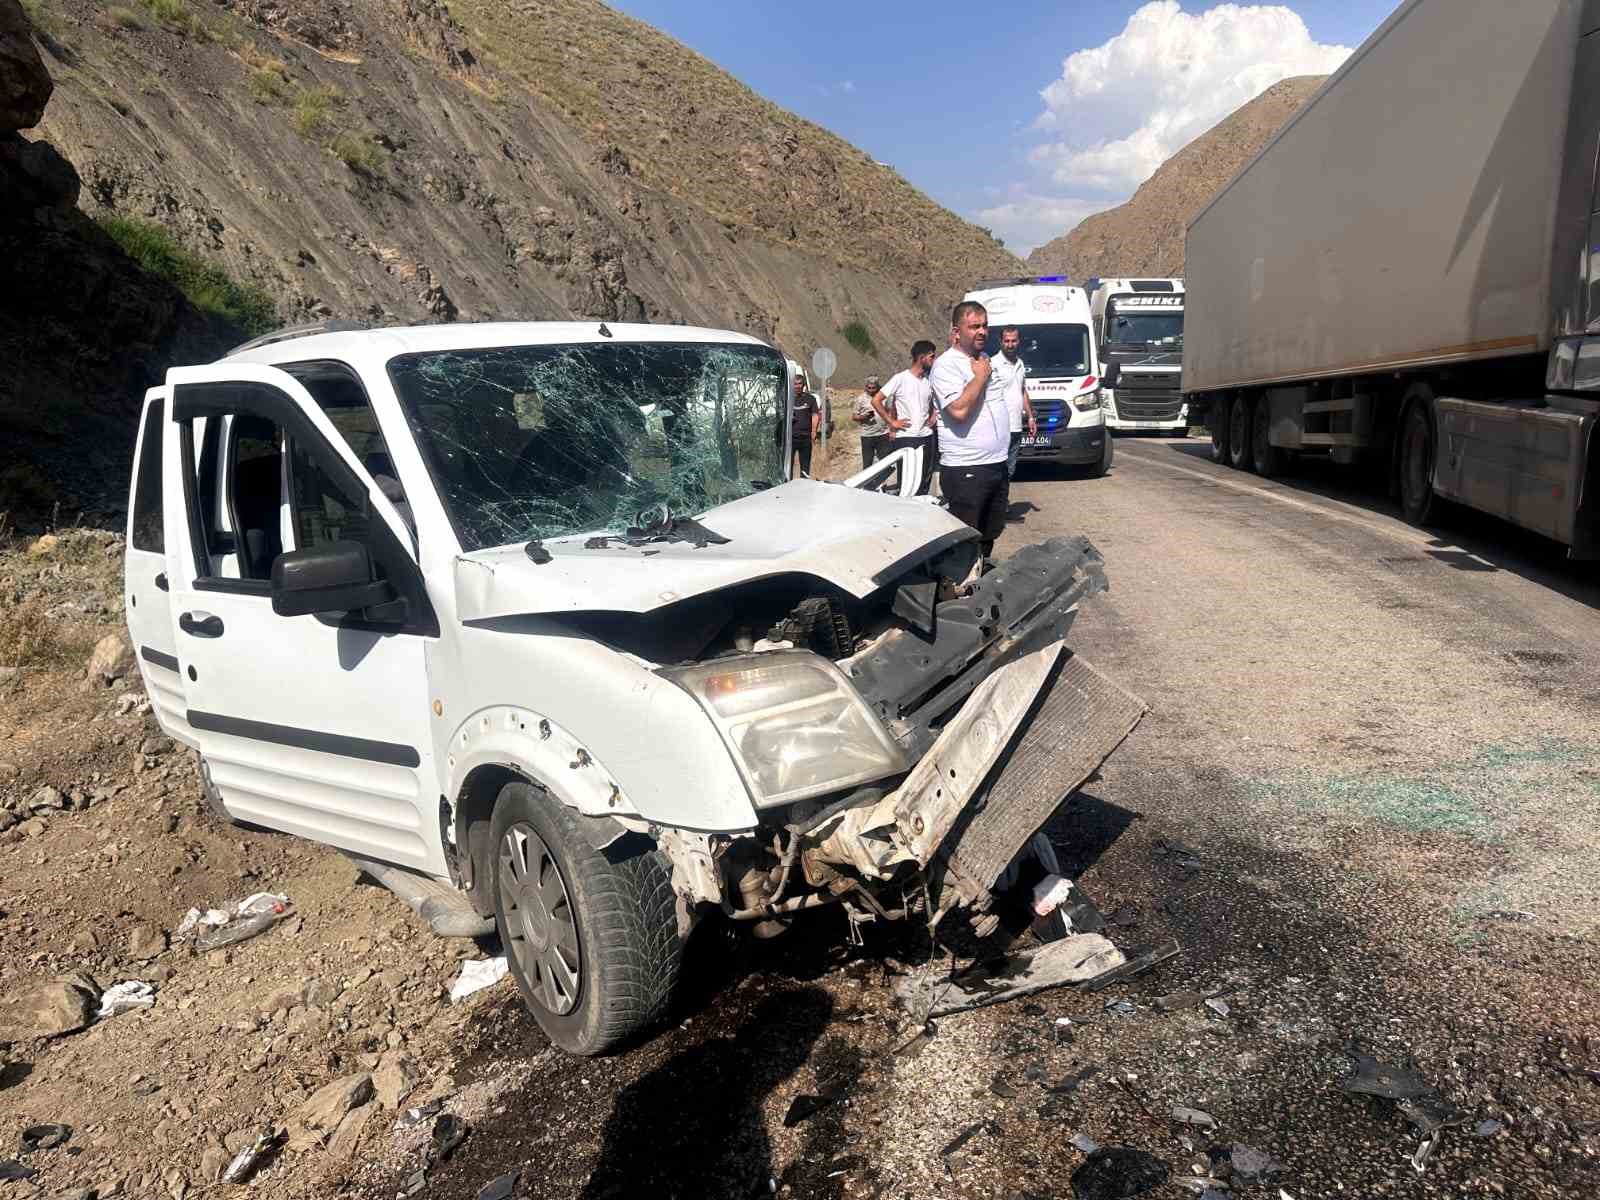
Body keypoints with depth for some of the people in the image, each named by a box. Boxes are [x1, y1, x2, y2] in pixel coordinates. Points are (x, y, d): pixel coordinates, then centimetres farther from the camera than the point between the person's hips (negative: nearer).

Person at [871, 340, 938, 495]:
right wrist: (891, 422, -7)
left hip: (926, 437, 5)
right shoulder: (900, 378, -5)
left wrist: (933, 417, 8)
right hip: (905, 438, -5)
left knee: (925, 482, 8)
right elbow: (876, 401, -6)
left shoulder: (930, 381, 10)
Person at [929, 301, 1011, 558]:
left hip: (997, 464, 9)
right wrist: (980, 376, -15)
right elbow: (959, 409, -26)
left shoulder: (985, 359, 14)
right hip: (966, 470, -9)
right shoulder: (946, 365, -13)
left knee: (988, 537, 19)